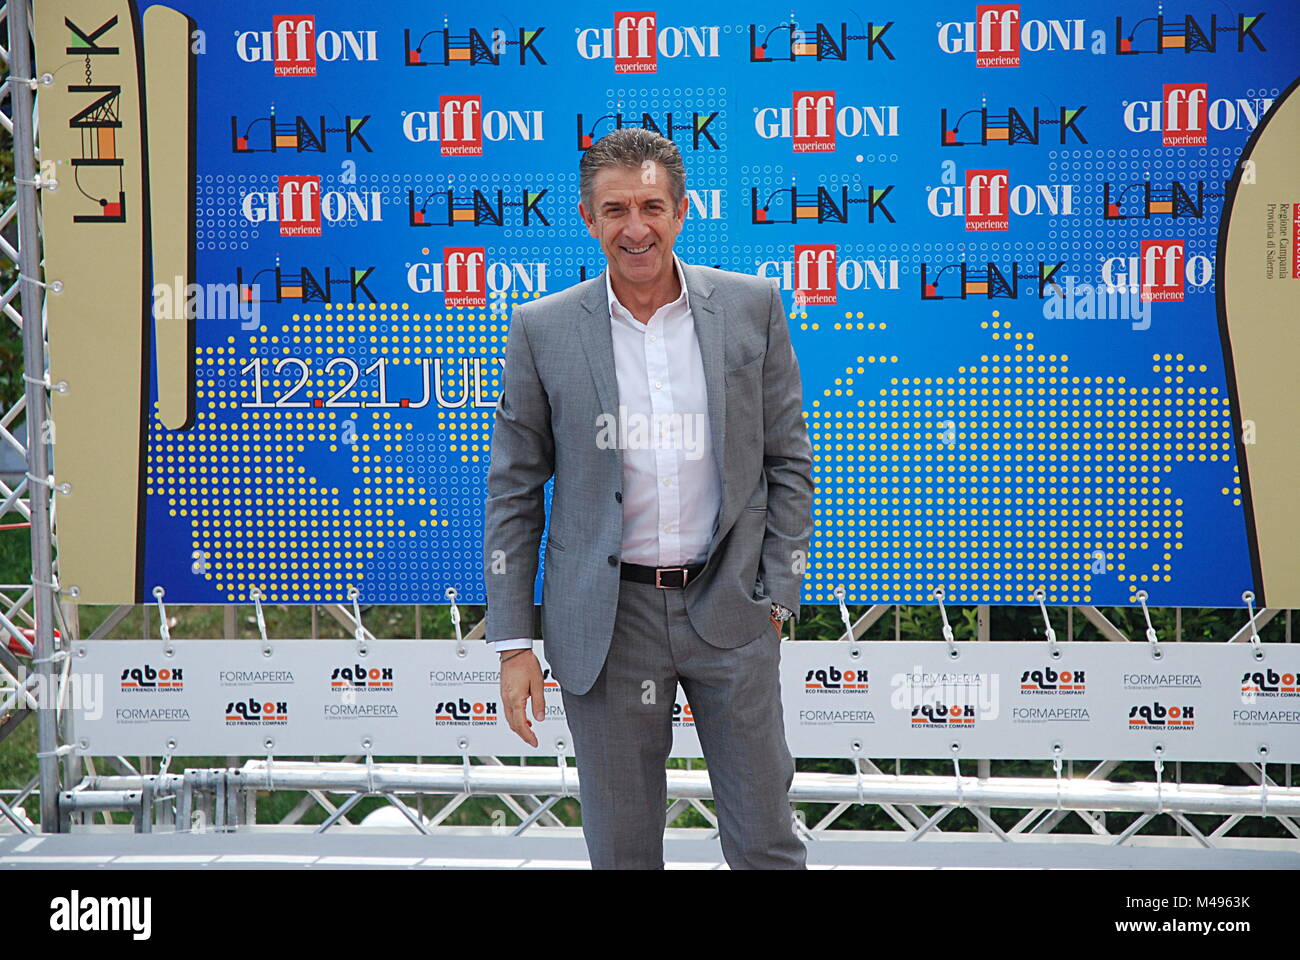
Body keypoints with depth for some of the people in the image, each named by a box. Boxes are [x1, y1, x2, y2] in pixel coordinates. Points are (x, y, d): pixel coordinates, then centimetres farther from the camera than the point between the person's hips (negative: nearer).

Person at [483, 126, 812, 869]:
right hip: (607, 619, 0)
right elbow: (514, 492, 2)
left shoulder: (753, 307, 0)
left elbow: (788, 460, 6)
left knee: (767, 842, 8)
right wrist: (513, 642, -1)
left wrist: (777, 597, 0)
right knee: (621, 849, 10)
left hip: (728, 608, 1)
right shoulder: (542, 329, -1)